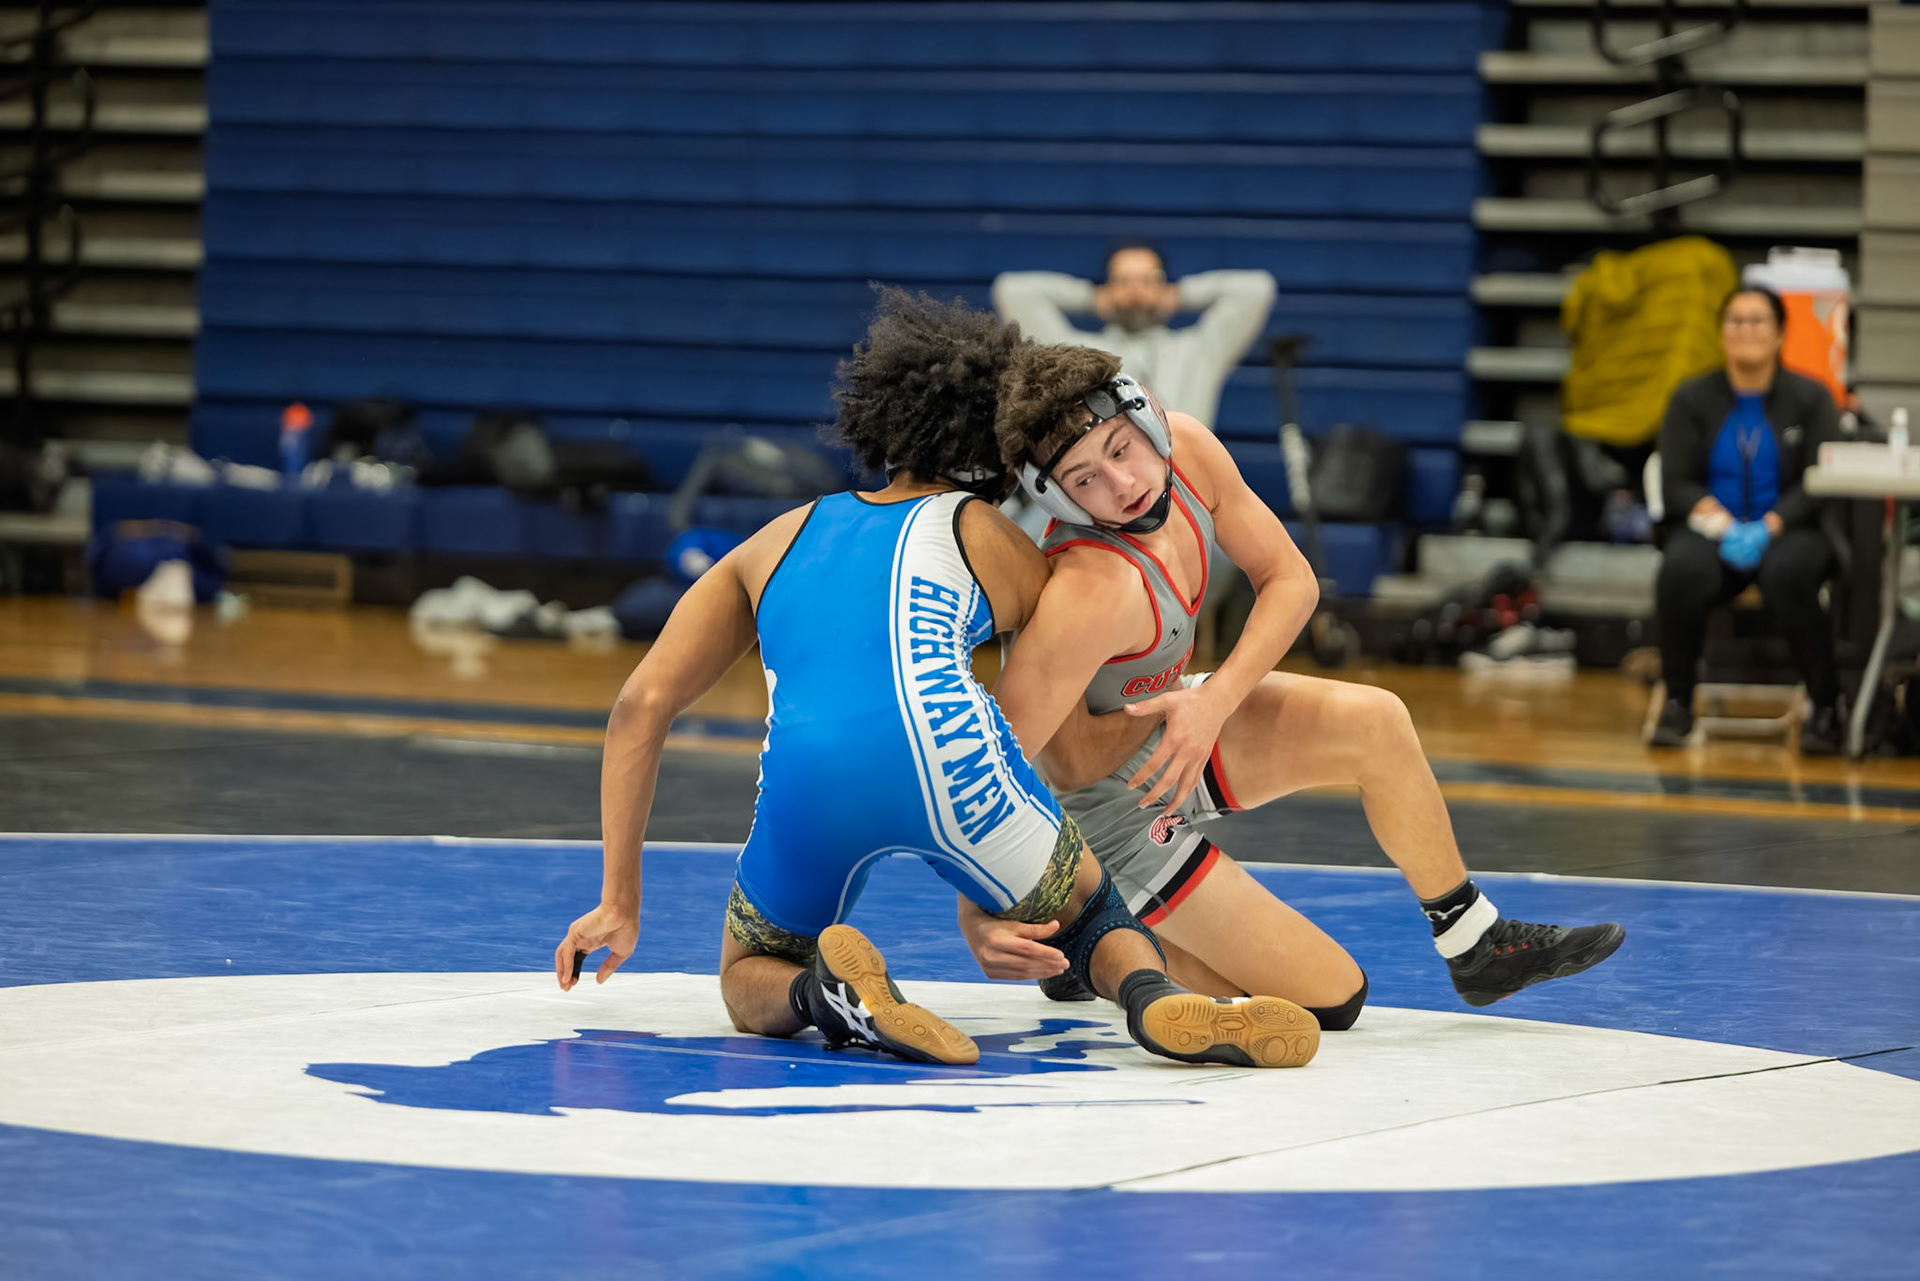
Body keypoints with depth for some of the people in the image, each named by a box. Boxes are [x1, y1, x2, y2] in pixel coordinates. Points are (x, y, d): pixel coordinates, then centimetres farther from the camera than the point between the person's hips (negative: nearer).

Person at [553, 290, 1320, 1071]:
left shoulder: (779, 540, 34)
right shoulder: (987, 538, 27)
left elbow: (642, 705, 26)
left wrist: (620, 902, 27)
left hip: (800, 775, 2)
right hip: (942, 738, -2)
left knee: (752, 985, 27)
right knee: (1096, 923, 22)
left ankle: (827, 991, -9)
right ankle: (1154, 997, -14)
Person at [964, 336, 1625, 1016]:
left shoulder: (1187, 447, -14)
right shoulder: (1094, 590, -38)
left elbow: (1290, 580, -5)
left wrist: (1215, 701, -19)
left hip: (1165, 715, 8)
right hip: (1108, 804, -7)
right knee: (1329, 998, -6)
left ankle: (1477, 943, 11)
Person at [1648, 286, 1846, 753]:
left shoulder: (1810, 398, 5)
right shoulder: (1692, 399, 8)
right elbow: (1676, 483, 3)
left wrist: (1768, 527, -19)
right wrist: (1721, 522, -17)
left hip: (1790, 531, -1)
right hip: (1712, 529, 1)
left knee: (1787, 574, -37)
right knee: (1681, 571, -34)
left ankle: (1827, 706, -24)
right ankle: (1677, 703, -21)